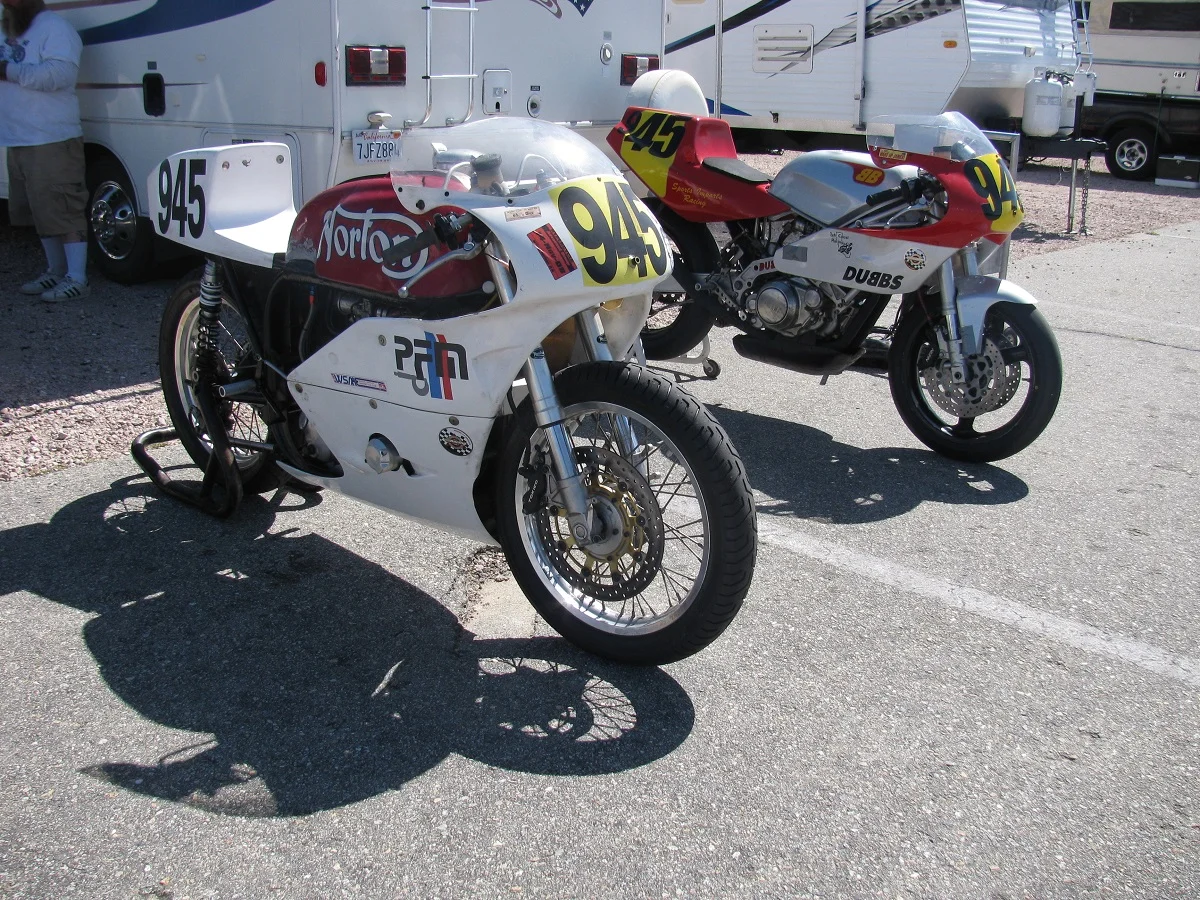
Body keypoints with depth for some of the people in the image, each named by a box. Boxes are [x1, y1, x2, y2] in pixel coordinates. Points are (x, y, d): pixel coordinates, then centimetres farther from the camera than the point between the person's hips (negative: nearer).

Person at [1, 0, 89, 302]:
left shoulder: (54, 28, -9)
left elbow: (60, 74, -23)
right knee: (40, 211, 14)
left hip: (52, 142, -9)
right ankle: (55, 271, 24)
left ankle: (76, 279, -4)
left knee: (63, 211, -8)